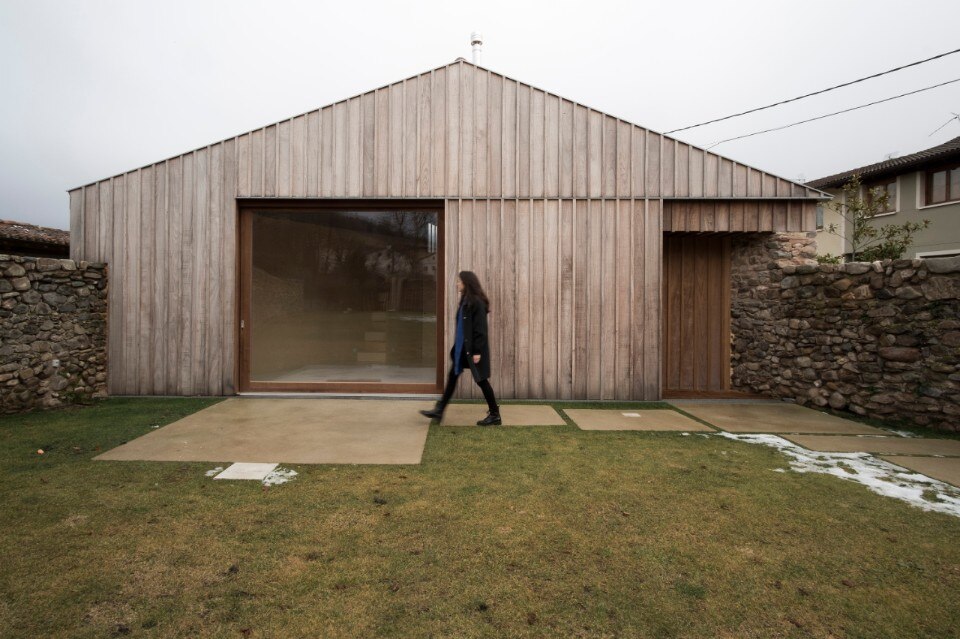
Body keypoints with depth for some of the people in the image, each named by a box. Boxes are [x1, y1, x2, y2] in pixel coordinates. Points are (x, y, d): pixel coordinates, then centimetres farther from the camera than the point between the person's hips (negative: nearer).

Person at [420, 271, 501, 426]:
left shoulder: (477, 302, -17)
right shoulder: (465, 301, 11)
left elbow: (480, 329, -19)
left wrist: (477, 351, -21)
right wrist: (457, 345, 18)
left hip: (473, 348, -9)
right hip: (462, 347, 9)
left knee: (481, 380, 0)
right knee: (452, 376, 11)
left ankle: (495, 415, 13)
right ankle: (439, 410, 19)